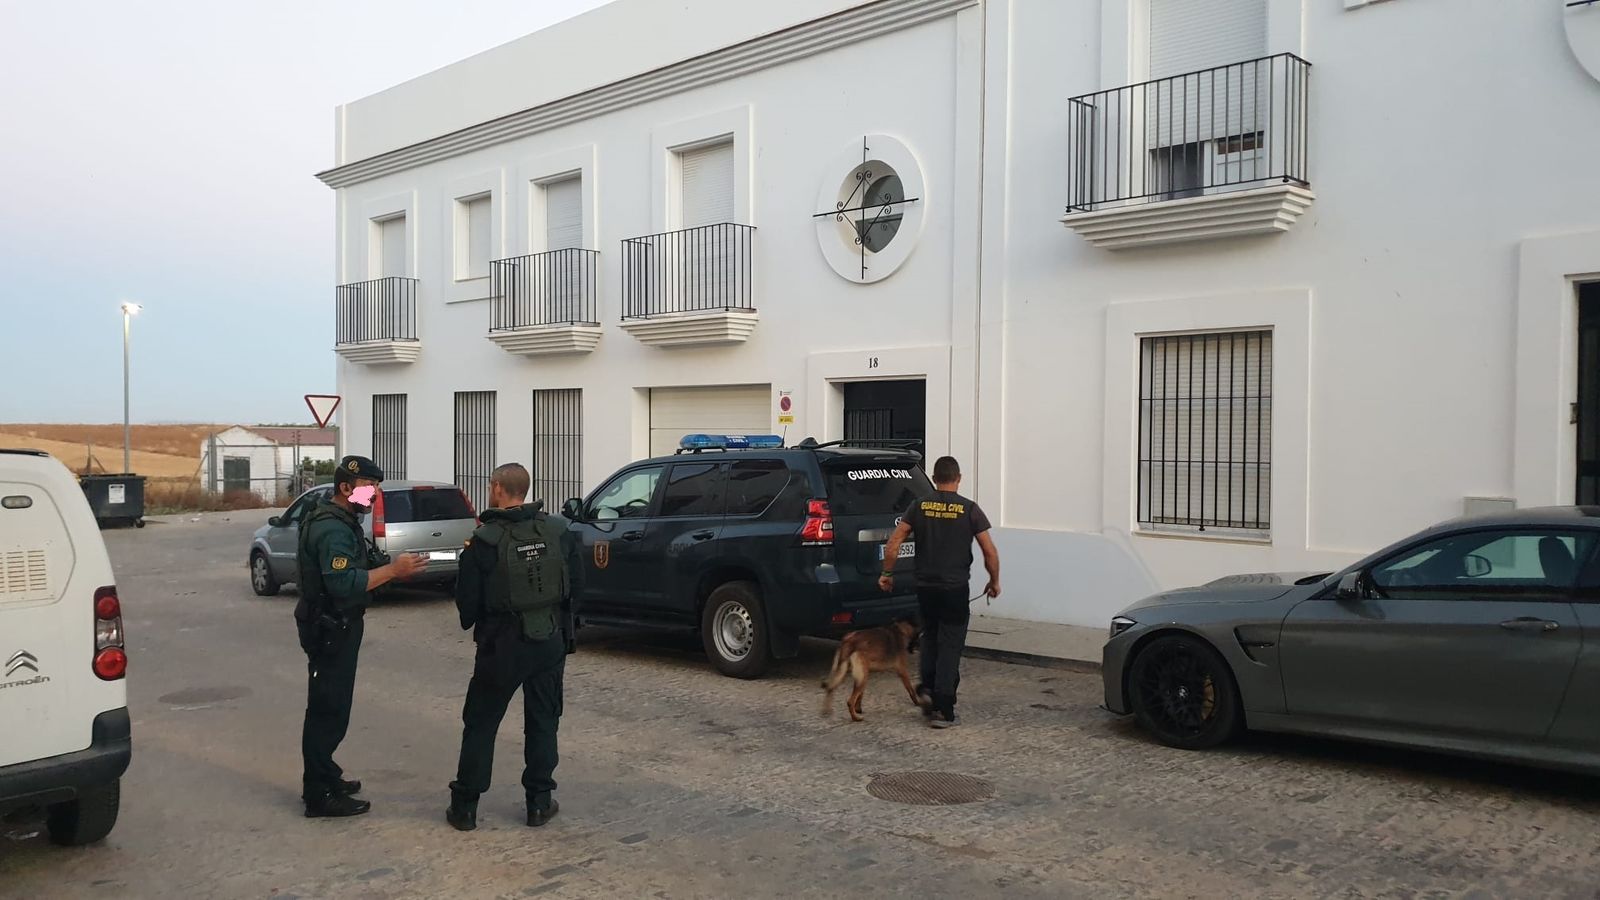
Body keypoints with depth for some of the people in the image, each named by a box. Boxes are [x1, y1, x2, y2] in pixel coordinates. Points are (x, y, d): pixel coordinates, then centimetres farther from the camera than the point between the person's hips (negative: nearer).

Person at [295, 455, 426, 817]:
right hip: (330, 629, -11)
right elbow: (344, 583, -32)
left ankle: (324, 779, 30)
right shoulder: (332, 529, -22)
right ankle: (321, 796, 3)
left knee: (330, 706, 19)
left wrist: (393, 567, 1)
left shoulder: (342, 520, 12)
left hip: (337, 626, 11)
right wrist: (392, 569, -30)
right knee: (328, 709, -4)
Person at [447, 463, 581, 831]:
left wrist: (471, 622, 12)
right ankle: (540, 802, 17)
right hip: (550, 640, 3)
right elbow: (575, 583, 3)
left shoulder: (484, 541, -14)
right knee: (543, 722, 14)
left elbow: (467, 600, -9)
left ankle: (464, 805, 15)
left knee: (480, 724, 11)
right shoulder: (558, 531, -4)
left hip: (502, 645, -3)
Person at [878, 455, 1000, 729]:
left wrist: (887, 573, 9)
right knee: (950, 646, 2)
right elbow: (990, 552, -6)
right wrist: (994, 581, 9)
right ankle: (943, 710, 0)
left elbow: (893, 543, -4)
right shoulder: (969, 509, -5)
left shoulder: (919, 506, 2)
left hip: (925, 586, 3)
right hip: (955, 588, -3)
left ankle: (928, 688, 13)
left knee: (930, 638, 25)